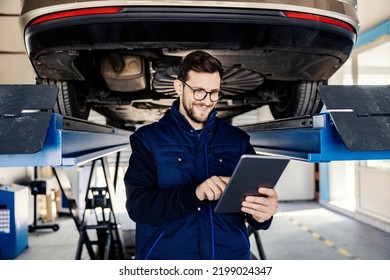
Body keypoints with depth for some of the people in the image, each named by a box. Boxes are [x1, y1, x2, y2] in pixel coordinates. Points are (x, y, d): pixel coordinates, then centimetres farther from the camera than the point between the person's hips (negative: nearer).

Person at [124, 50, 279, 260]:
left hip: (231, 254, 2)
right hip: (166, 255, -2)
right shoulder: (148, 138, -2)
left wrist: (262, 213, -22)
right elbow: (137, 204, -11)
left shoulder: (238, 140, 5)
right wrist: (193, 193, -27)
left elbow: (254, 195, 1)